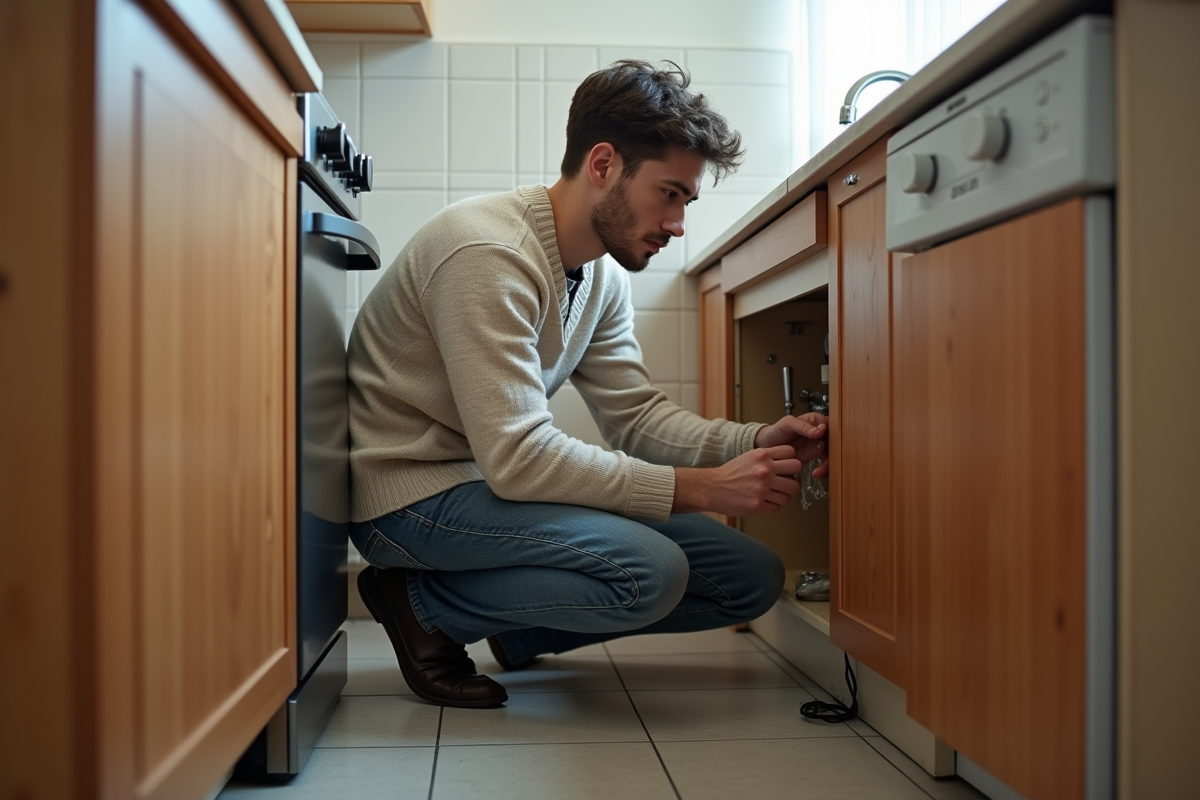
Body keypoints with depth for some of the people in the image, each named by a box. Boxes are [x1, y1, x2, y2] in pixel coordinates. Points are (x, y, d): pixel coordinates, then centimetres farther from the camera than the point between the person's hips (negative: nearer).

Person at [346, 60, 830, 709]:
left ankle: (519, 628, 12)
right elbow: (518, 458, -28)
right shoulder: (488, 254, -24)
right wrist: (701, 489, -26)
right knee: (650, 571, -30)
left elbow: (635, 415, 5)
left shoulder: (603, 272, 6)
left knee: (753, 577, 0)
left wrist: (753, 444, -13)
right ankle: (422, 604, -7)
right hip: (414, 494, -8)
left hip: (498, 481, 9)